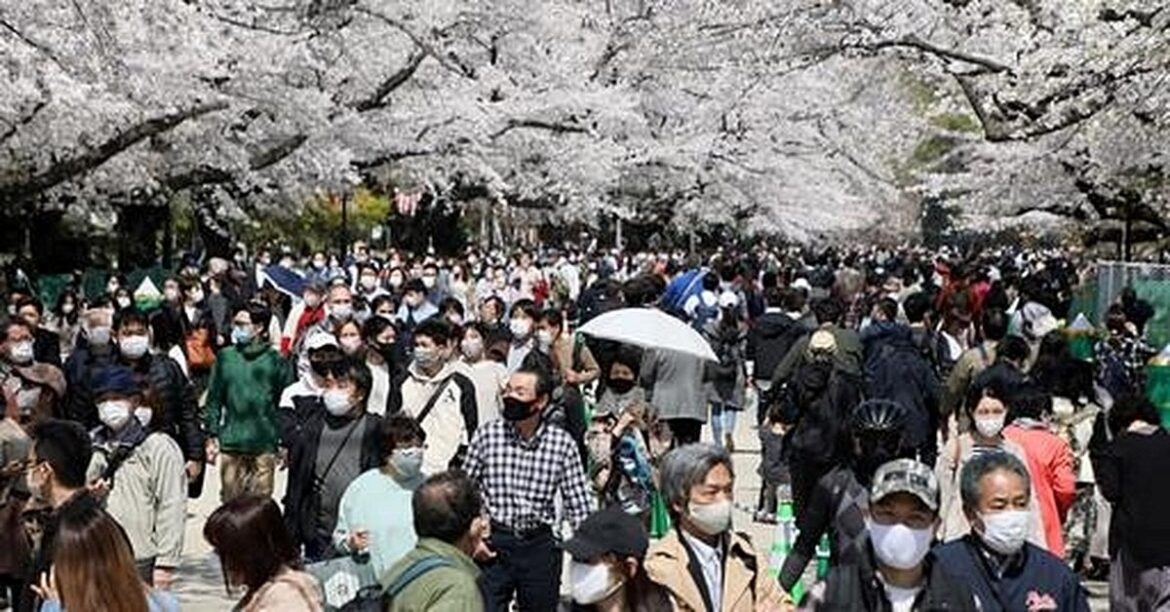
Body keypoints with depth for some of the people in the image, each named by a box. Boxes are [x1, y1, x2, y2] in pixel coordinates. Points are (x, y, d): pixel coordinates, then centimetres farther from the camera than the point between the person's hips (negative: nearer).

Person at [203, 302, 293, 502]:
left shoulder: (276, 361, 0)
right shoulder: (225, 357, 6)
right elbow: (214, 398, 9)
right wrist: (212, 435, 3)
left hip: (264, 446, -2)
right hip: (231, 443, 2)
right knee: (230, 499, 6)